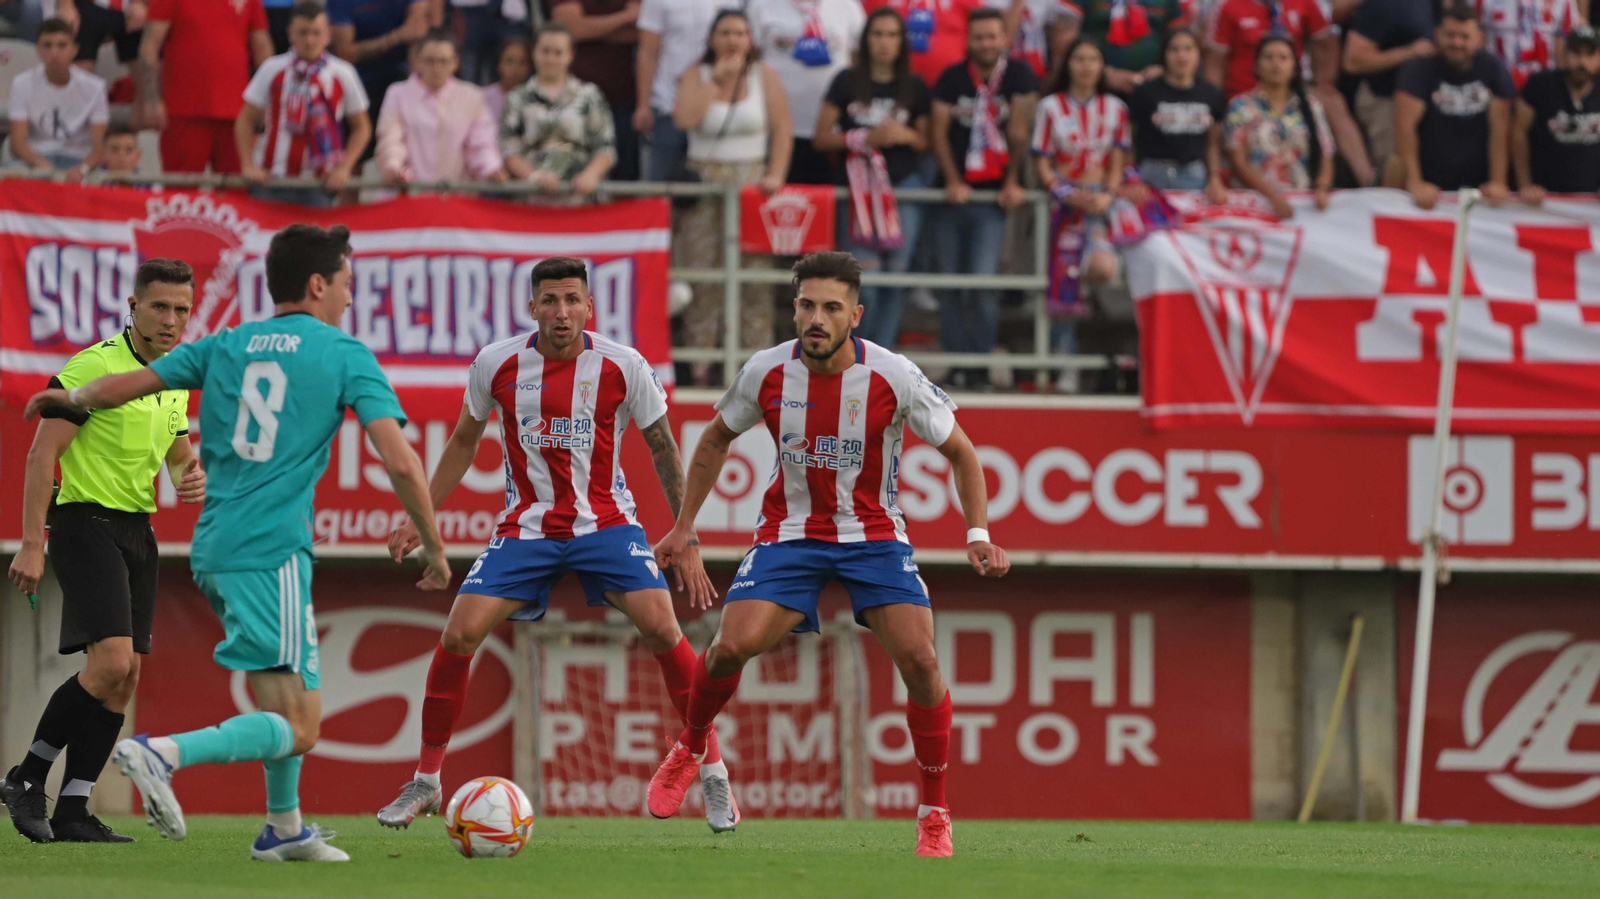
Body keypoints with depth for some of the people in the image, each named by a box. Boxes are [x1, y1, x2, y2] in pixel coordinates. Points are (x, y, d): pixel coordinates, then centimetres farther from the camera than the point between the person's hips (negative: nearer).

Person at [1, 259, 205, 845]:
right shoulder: (94, 367, -11)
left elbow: (180, 455, 26)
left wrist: (194, 478, 0)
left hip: (137, 532, 8)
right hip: (87, 523, -8)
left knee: (124, 679, 2)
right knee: (111, 661, -20)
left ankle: (72, 812, 6)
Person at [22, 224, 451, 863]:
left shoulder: (227, 346, 12)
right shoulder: (345, 355, -2)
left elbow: (128, 384, 14)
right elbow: (400, 462, -9)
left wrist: (71, 399, 35)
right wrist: (434, 547, 2)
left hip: (213, 547, 7)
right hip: (272, 552, -7)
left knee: (289, 693, 27)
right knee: (297, 730, -10)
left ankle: (284, 828, 28)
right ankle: (165, 753, -29)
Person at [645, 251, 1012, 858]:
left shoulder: (893, 378, -16)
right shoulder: (766, 373, -11)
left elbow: (959, 451, -2)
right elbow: (716, 440, 10)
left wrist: (978, 535, -13)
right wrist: (683, 528, 11)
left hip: (873, 534, -1)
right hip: (790, 530, 1)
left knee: (918, 659, -19)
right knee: (731, 647, -21)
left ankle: (934, 814, -2)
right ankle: (691, 749, 12)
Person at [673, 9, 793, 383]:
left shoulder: (764, 75, 5)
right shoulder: (697, 76, 5)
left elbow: (782, 127, 1)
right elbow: (684, 118, -13)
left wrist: (776, 174, -10)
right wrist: (717, 80, -11)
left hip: (751, 181, 0)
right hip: (704, 180, 0)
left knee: (754, 271, -5)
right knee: (702, 273, -3)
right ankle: (700, 361, 1)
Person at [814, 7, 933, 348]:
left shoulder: (914, 88, 9)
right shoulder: (847, 83, 5)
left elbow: (926, 142, 14)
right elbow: (823, 137, 3)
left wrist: (906, 136, -8)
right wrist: (867, 138, -10)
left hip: (905, 185, 2)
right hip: (860, 188, -2)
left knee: (897, 273, -5)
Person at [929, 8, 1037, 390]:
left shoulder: (1019, 77, 2)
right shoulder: (952, 78, 7)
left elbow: (1019, 131, -2)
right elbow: (939, 130, 3)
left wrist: (1012, 182, -8)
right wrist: (952, 181, -7)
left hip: (993, 196, -3)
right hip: (954, 195, 3)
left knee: (983, 282, -14)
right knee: (949, 283, 1)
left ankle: (980, 364, -7)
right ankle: (957, 364, 6)